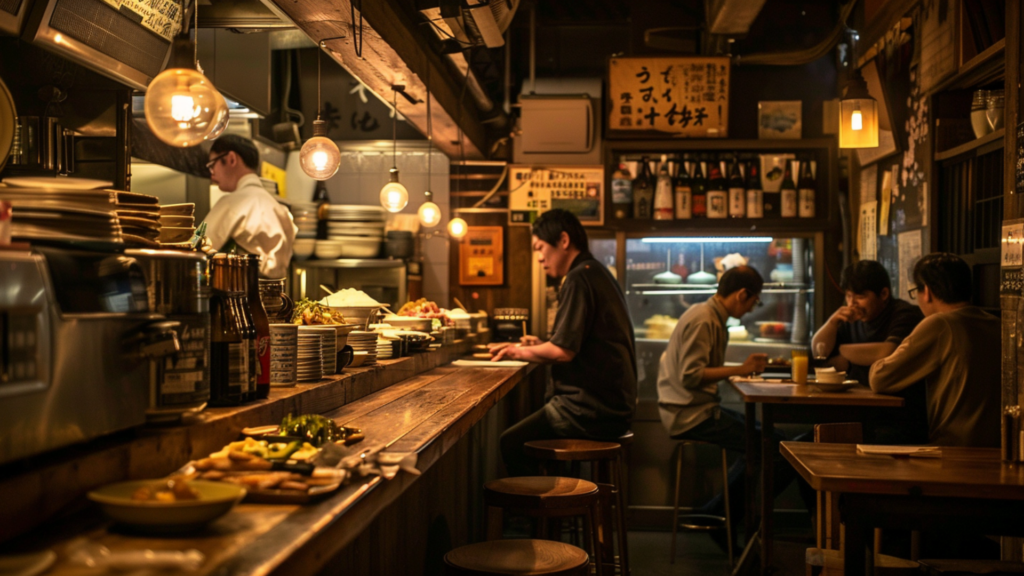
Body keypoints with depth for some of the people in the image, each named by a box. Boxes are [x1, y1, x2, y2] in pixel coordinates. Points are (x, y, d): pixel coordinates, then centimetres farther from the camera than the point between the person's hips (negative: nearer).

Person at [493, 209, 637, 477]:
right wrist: (541, 347, 15)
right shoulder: (599, 274, 17)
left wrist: (522, 352, -4)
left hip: (592, 412, -10)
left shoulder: (580, 278, -14)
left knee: (511, 444, -6)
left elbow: (564, 351, -19)